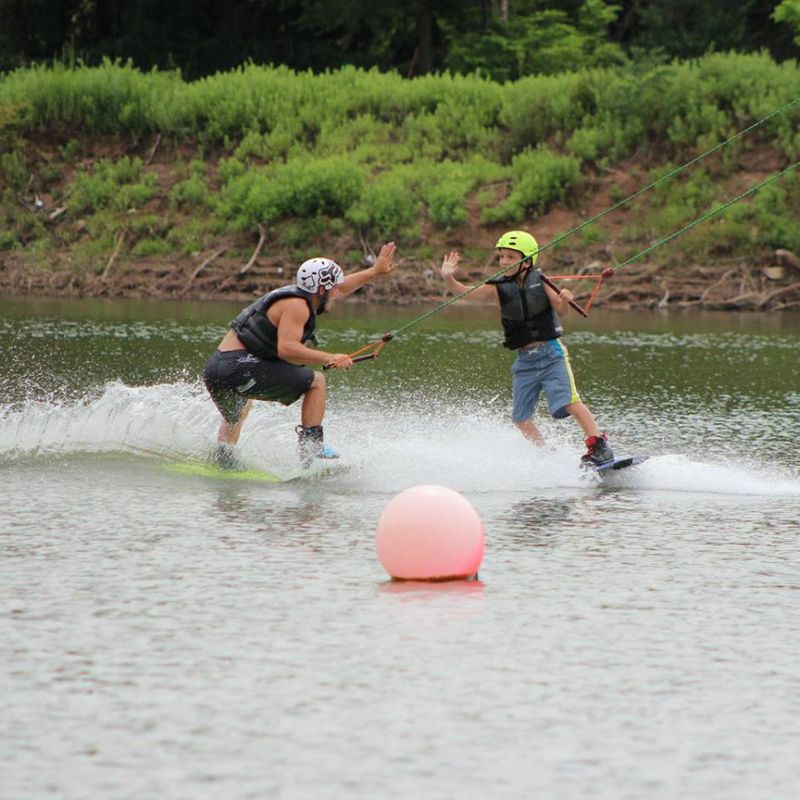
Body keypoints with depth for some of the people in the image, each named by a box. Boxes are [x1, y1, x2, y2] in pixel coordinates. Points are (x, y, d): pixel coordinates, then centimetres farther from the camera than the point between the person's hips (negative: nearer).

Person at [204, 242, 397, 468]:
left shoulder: (299, 294, 18)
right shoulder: (297, 306, -11)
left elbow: (339, 288, 33)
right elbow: (286, 349, -24)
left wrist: (375, 272, 36)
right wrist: (329, 359, -22)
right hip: (241, 369, -10)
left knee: (235, 418, 38)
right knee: (316, 382, -2)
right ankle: (311, 447, -6)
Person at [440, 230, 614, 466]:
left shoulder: (539, 281, -6)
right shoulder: (499, 287, -2)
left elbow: (560, 310, -8)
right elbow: (464, 292, -11)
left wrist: (564, 300, -31)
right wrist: (448, 278, -30)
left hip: (550, 352, -4)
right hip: (524, 360, 4)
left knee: (569, 402, -19)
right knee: (521, 418, 3)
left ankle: (599, 447, -17)